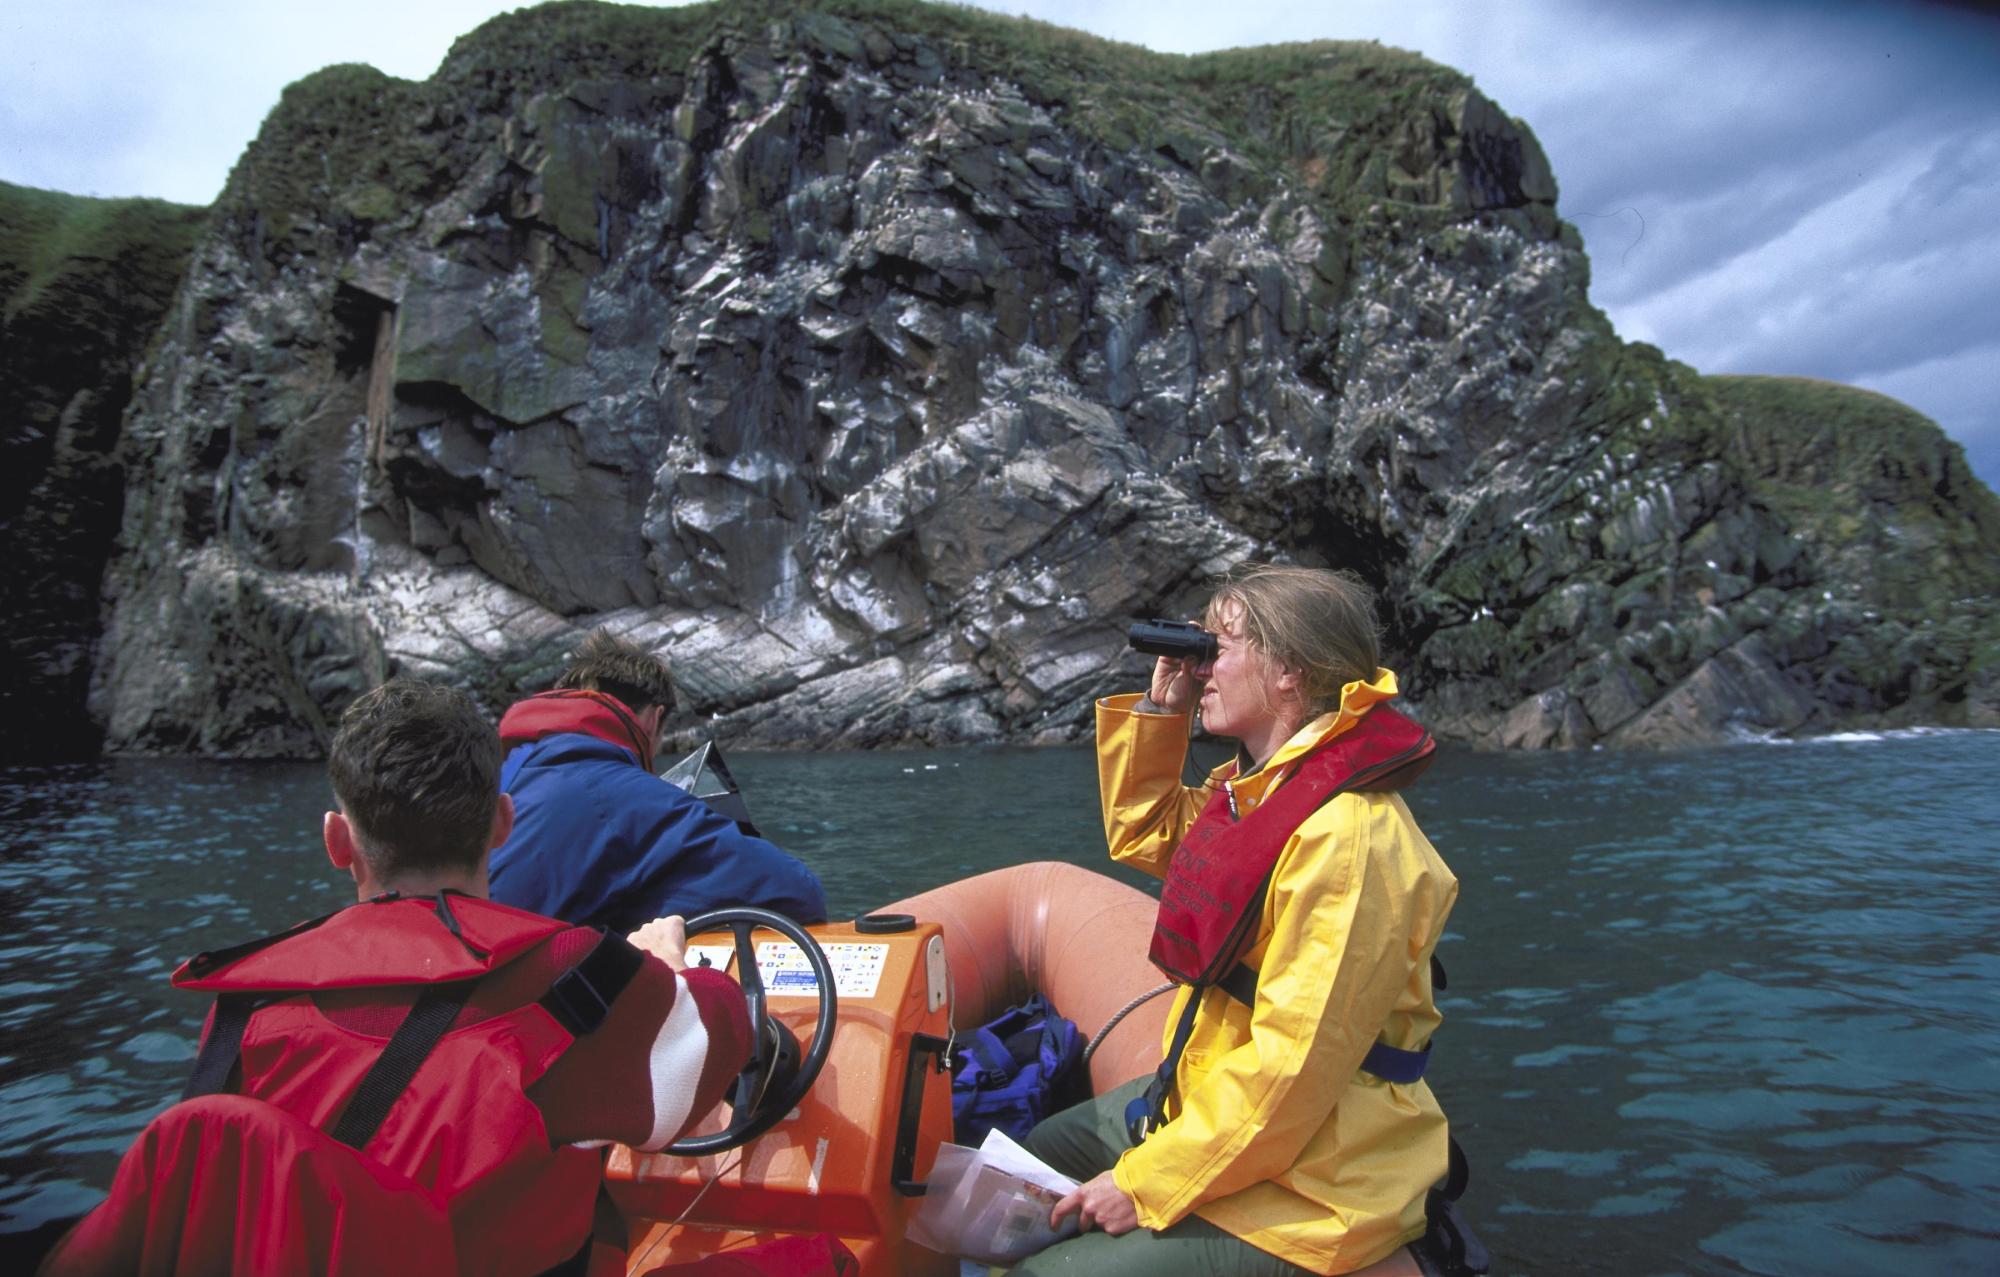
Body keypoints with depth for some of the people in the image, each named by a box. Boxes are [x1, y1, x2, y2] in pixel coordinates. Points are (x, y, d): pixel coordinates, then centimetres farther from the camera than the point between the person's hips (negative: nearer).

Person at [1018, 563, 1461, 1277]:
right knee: (1038, 1159, 21)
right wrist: (1160, 708, 6)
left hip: (1300, 1199, -9)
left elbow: (1294, 1066, -29)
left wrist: (1147, 1185, -21)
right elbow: (1143, 836, 19)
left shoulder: (1347, 839, -28)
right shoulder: (1256, 789, 3)